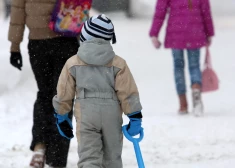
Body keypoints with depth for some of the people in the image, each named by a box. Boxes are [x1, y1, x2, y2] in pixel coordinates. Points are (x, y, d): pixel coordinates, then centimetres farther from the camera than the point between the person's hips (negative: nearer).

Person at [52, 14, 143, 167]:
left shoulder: (73, 63, 3)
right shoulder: (118, 64, 2)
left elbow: (64, 94, 7)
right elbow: (128, 93, -2)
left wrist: (61, 116, 19)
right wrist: (135, 117, 4)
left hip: (85, 116, -1)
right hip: (112, 115, 1)